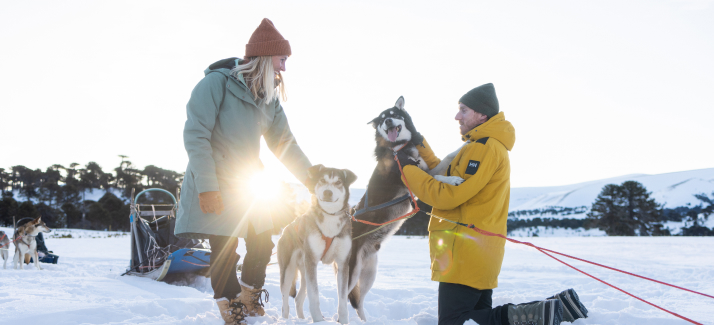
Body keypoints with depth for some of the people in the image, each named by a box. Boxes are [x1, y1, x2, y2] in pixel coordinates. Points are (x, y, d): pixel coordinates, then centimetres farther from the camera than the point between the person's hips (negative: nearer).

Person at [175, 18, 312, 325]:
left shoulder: (269, 97, 7)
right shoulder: (217, 82, -16)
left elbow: (284, 142, 10)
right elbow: (196, 134, -19)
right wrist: (207, 186, -24)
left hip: (248, 183, 7)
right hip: (215, 188, -7)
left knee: (262, 244, 11)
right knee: (224, 251, -6)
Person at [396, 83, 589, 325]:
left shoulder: (485, 147, -14)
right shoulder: (480, 146, 19)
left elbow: (448, 196, -19)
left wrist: (408, 169, -10)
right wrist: (419, 143, 17)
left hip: (468, 252, -10)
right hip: (479, 252, 10)